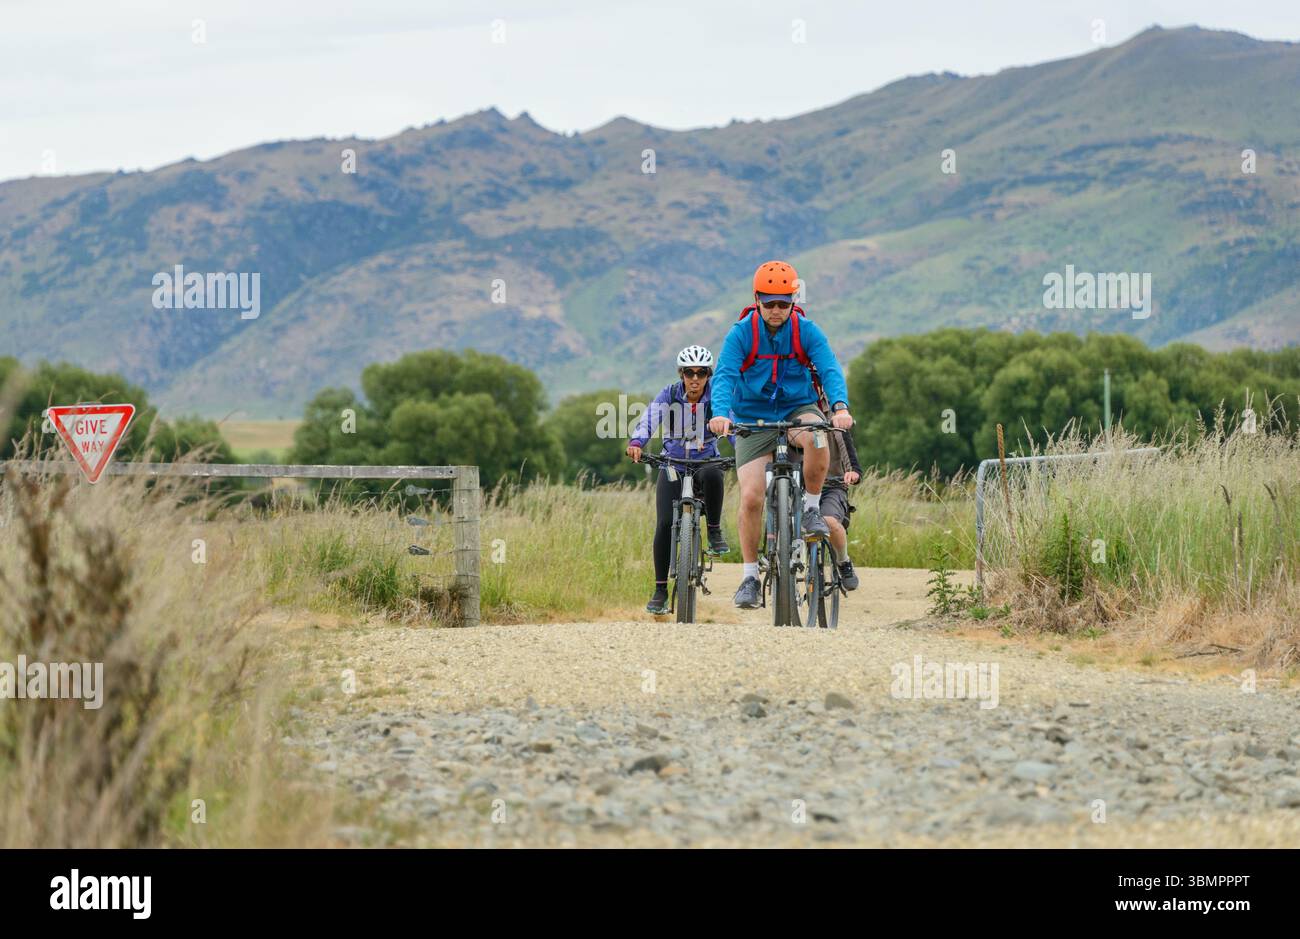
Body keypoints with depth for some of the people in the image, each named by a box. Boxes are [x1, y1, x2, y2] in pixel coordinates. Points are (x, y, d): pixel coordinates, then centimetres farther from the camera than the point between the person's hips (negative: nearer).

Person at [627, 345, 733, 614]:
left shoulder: (716, 398, -8)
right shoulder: (669, 395, -9)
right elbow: (649, 420, -24)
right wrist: (636, 443, -44)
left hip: (705, 462, 0)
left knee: (712, 474, -38)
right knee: (665, 524, -16)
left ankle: (715, 532, -17)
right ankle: (660, 590, -6)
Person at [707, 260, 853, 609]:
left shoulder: (807, 331, -9)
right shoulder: (741, 333, -11)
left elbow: (830, 370, -20)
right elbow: (725, 375, -23)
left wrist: (840, 407, -40)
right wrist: (720, 413, -43)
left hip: (798, 409, 0)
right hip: (753, 419, 0)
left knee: (817, 437, -36)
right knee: (751, 497, -13)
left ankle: (812, 508, -13)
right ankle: (750, 575, 1)